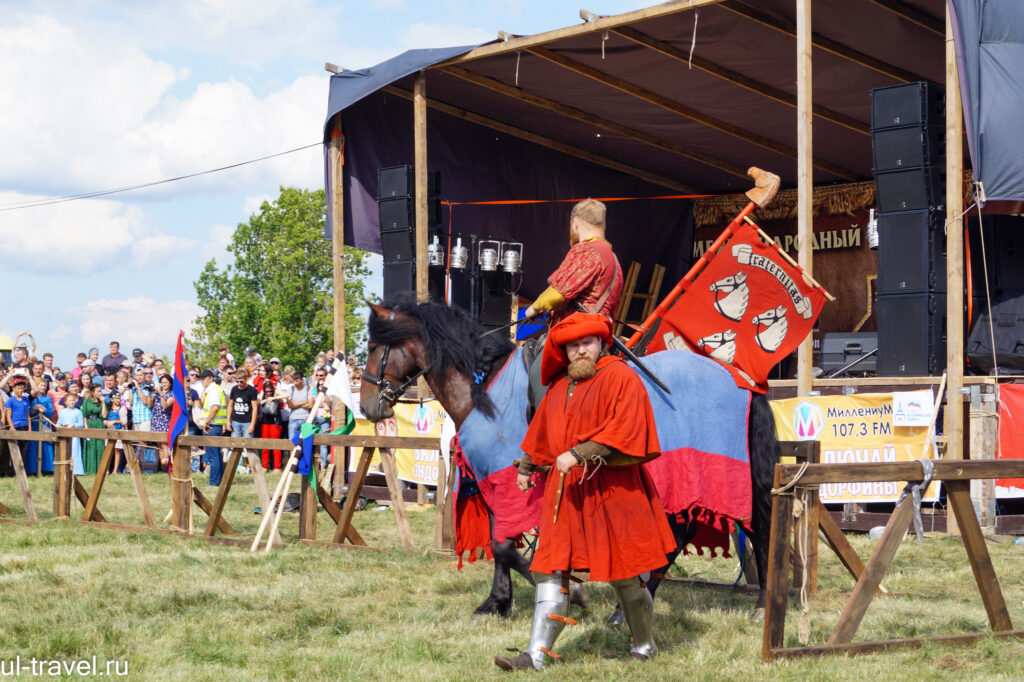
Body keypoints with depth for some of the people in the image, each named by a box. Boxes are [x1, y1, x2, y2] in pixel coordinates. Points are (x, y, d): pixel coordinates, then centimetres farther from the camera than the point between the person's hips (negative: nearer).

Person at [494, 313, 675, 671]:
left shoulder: (620, 378, -7)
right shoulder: (560, 385, 14)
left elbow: (623, 429, -19)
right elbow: (543, 428, 29)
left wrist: (578, 454, -24)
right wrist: (526, 467, 34)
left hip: (610, 488, -6)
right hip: (565, 489, 6)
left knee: (624, 574, 2)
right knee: (551, 570, -1)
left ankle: (644, 647, 22)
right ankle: (537, 654, -2)